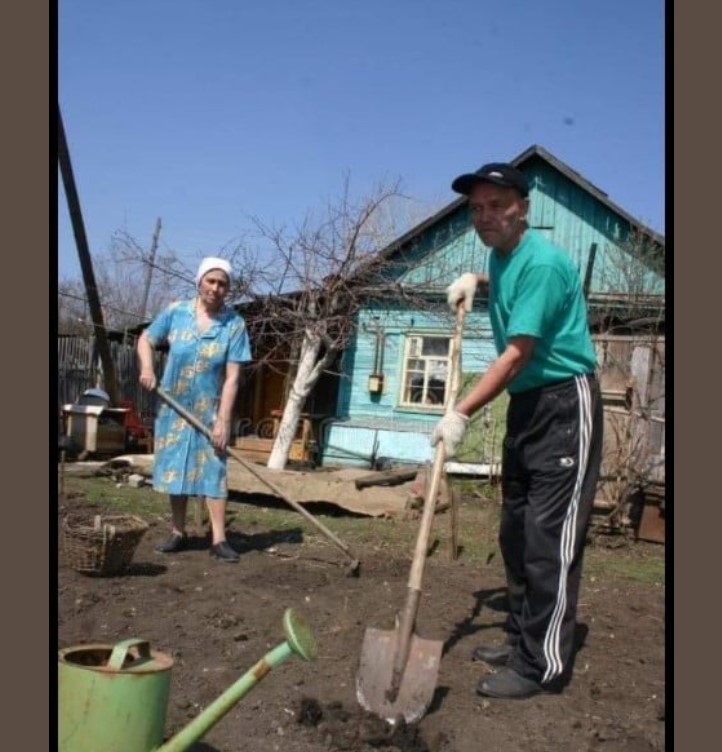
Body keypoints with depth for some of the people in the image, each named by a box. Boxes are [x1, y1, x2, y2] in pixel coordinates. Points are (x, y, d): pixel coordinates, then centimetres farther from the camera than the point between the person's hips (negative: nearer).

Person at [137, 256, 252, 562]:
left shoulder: (234, 324, -12)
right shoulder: (176, 312, -6)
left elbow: (232, 377, -14)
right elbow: (145, 340, 8)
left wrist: (223, 420, -19)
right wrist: (147, 368, -13)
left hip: (210, 410, -2)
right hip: (174, 407, 2)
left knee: (213, 471, -3)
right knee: (174, 469, 9)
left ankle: (219, 540, 0)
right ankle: (178, 534, 20)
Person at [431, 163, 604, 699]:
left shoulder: (541, 262, -20)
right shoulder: (501, 255, 9)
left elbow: (516, 356, -22)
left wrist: (461, 414, -20)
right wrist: (476, 281, 16)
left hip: (566, 407, -10)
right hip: (526, 405, 10)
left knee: (550, 538, -7)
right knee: (516, 530, 13)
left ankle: (542, 666, 2)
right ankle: (522, 642, 25)